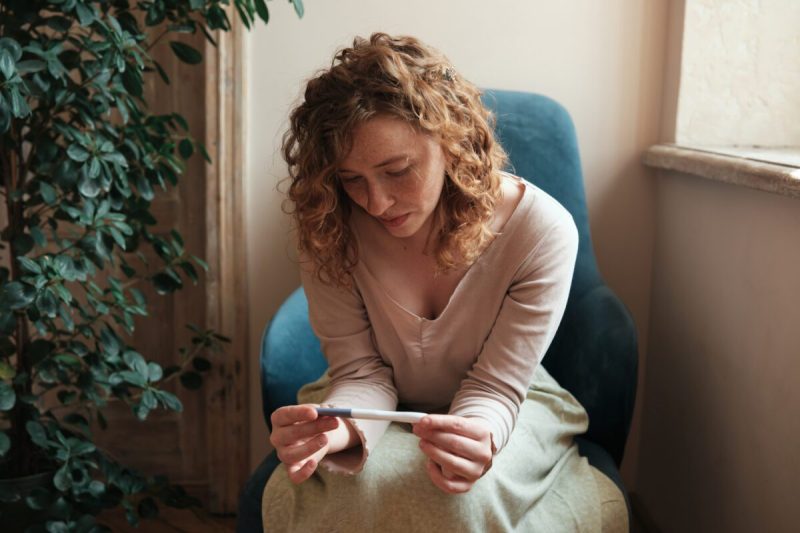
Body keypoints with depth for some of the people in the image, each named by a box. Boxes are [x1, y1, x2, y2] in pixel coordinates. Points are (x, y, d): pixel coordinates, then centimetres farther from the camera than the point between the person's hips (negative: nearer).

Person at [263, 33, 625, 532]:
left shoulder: (542, 231, -23)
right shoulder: (329, 230, -18)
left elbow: (493, 387, -18)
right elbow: (362, 372, -14)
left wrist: (476, 437, -43)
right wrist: (339, 429, -38)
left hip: (498, 409, 0)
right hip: (386, 410, 1)